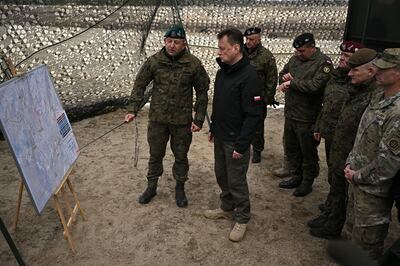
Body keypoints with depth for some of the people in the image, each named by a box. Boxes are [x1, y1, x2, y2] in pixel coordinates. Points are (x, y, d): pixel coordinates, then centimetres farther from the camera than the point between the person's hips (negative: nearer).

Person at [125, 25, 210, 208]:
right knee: (155, 154, 14)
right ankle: (151, 186, 34)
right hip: (157, 118, 1)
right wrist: (134, 110, -5)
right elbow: (140, 85, 3)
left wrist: (199, 120, -6)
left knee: (181, 156, 13)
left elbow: (202, 93, -3)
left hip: (182, 120, -1)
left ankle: (180, 188, 33)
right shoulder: (153, 61, -6)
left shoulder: (193, 64, -9)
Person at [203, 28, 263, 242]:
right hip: (220, 136, 8)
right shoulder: (223, 70, 6)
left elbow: (254, 114, -23)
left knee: (236, 181, 5)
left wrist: (241, 144, -23)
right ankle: (227, 208, 41)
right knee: (221, 175, 20)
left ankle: (242, 219, 25)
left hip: (235, 140, -8)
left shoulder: (249, 76, -21)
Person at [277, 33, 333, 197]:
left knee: (308, 152, 8)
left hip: (306, 117, -7)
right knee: (290, 148, 18)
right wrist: (286, 78, -5)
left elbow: (315, 86, -25)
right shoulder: (295, 58, 8)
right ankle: (296, 177, 36)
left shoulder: (323, 63, -13)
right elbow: (282, 74, 19)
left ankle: (307, 182, 25)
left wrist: (292, 82, -17)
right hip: (290, 114, 7)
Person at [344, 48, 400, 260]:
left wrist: (358, 177, -13)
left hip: (373, 189, -9)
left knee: (367, 240, 10)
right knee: (354, 227, 27)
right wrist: (350, 164, 5)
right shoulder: (380, 97, 3)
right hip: (357, 180, 9)